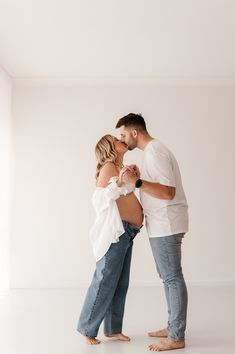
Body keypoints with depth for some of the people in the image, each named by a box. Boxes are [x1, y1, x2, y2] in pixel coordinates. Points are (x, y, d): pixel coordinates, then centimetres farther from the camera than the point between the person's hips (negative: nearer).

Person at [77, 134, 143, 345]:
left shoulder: (121, 169, 18)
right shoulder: (108, 167, -7)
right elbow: (99, 199, -16)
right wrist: (119, 181, -27)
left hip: (126, 233, 9)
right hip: (115, 232, -8)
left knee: (121, 283, 9)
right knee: (105, 282, -3)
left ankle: (113, 328, 17)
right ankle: (87, 328, 9)